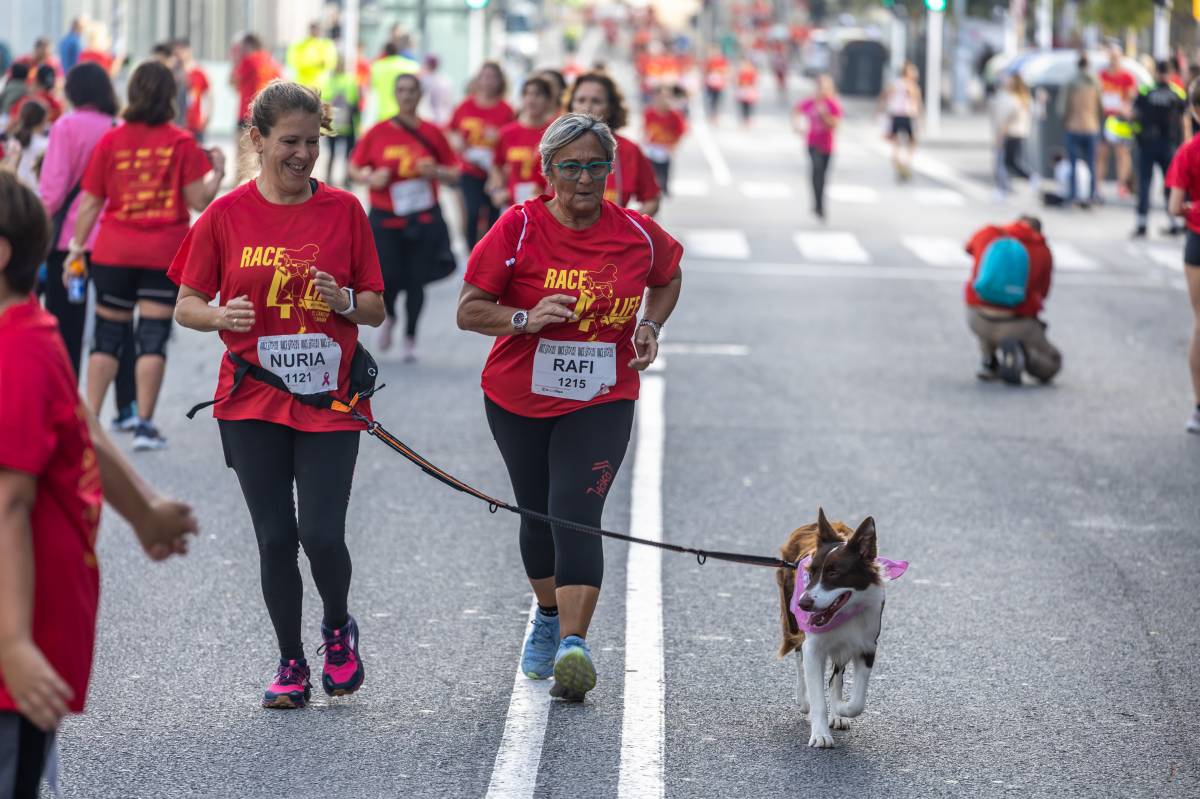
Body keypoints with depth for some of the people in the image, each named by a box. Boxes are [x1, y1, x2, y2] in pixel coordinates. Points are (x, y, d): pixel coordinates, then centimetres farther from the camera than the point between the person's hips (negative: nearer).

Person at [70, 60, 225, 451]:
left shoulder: (110, 141, 0)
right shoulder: (181, 143, -5)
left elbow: (90, 202, 1)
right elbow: (199, 200, -6)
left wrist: (77, 247, 8)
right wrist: (217, 171, 11)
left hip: (113, 252, 2)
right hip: (164, 254, -2)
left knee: (108, 336, 10)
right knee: (153, 338, 3)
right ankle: (144, 424, 2)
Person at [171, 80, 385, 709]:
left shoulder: (345, 211, 2)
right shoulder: (226, 216, 0)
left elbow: (376, 309, 6)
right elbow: (186, 306, 4)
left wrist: (346, 302, -16)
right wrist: (220, 315, -17)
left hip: (329, 402, 0)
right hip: (253, 401, 1)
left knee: (321, 534, -10)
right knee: (276, 537, 3)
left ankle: (338, 628, 21)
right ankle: (291, 663, 21)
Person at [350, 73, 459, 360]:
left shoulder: (432, 133, 2)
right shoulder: (378, 132, 0)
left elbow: (454, 174, 7)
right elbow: (354, 168, 6)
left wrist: (436, 172, -14)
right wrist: (370, 179, -14)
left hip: (424, 220, 1)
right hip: (385, 219, -1)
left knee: (415, 280, 0)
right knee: (389, 277, -10)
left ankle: (410, 339, 17)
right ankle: (389, 317, 25)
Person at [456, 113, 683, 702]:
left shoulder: (638, 234, -3)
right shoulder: (518, 228, -10)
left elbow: (668, 276, 20)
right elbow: (468, 310, -10)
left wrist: (650, 325, 2)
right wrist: (526, 318, -26)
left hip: (601, 401, -1)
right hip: (519, 399, 1)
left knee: (576, 515, -17)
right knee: (539, 515, 15)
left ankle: (573, 645, -22)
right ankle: (548, 616, 41)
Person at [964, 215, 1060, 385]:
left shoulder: (986, 233, 9)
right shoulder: (1043, 252, 6)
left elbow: (970, 247, 33)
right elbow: (1041, 294, 15)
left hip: (978, 320, 3)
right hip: (1016, 325, -3)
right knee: (1051, 366, 19)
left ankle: (989, 362, 24)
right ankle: (1019, 355, -12)